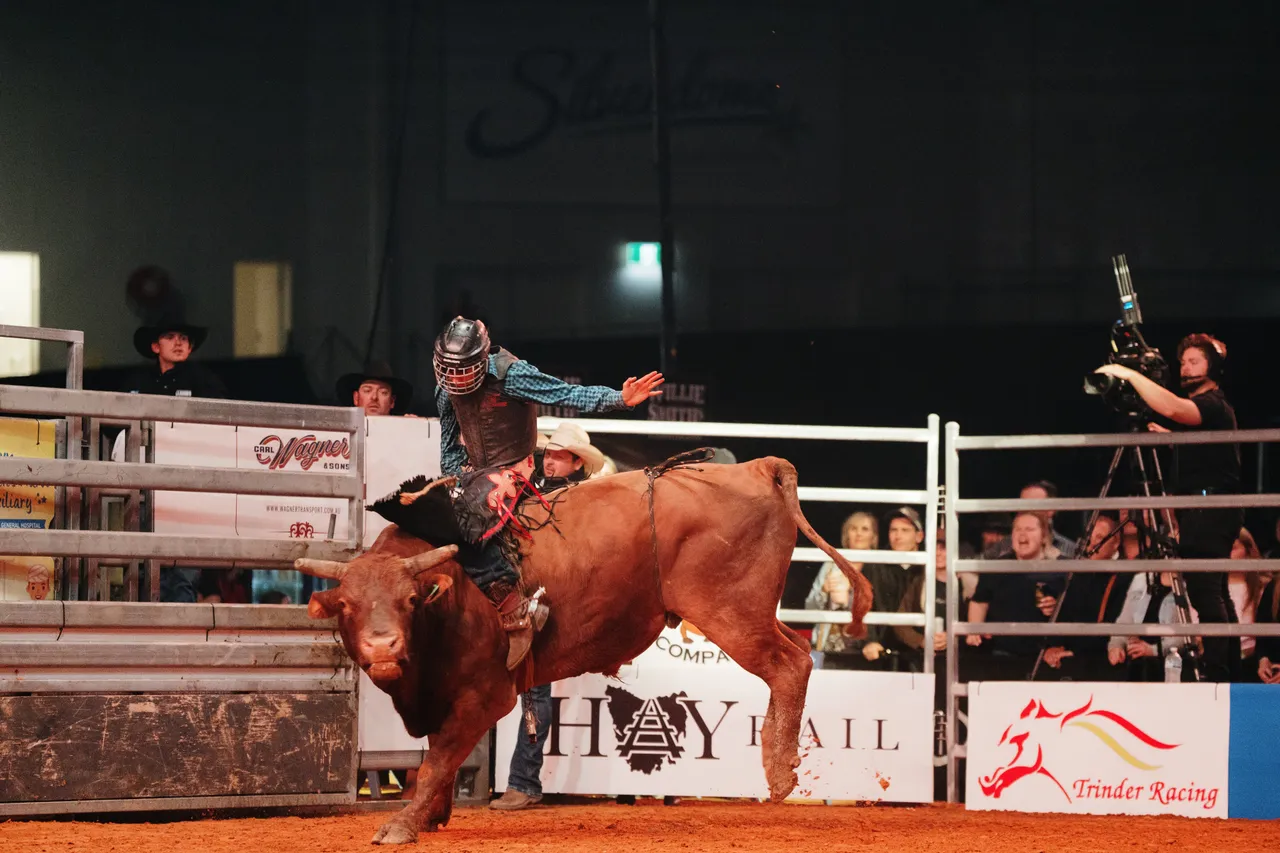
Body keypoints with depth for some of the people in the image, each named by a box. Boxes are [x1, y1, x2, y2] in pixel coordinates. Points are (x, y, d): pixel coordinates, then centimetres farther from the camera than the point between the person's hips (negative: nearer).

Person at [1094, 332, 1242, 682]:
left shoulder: (1213, 406, -13)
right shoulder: (1199, 407, 19)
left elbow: (1172, 408, -32)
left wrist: (1129, 374, -27)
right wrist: (1166, 436, 21)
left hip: (1209, 506, -11)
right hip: (1208, 511, 11)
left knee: (1205, 592, -16)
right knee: (1215, 593, 14)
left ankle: (1217, 674, -21)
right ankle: (1230, 674, 18)